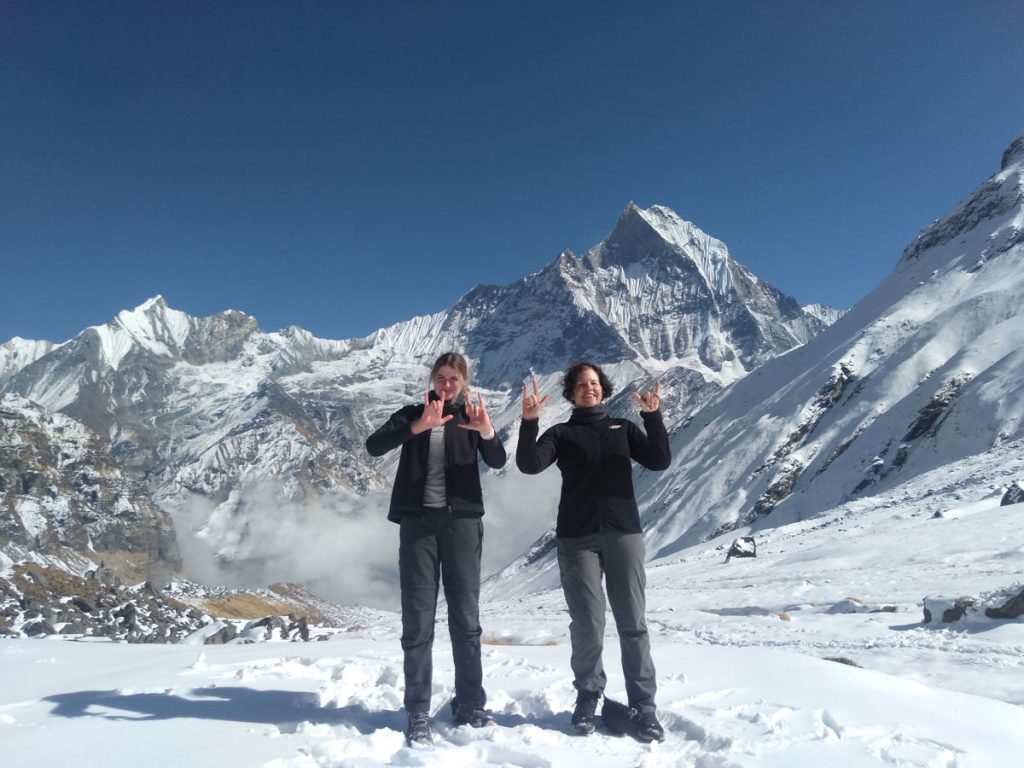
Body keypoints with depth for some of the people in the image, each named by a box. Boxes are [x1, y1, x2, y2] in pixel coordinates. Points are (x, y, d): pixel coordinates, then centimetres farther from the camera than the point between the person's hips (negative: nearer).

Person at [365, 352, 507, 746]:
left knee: (466, 616, 5)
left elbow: (498, 461, -8)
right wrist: (419, 426, -28)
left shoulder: (472, 416, 7)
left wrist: (487, 431, -30)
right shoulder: (413, 414, 6)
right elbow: (374, 445, -12)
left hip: (462, 520, 1)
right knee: (418, 620, 0)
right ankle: (418, 713, 8)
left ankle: (470, 705, 16)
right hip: (418, 520, 0)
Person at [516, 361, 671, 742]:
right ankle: (587, 699, 17)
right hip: (577, 538, -1)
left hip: (623, 533, 1)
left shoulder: (623, 428, 16)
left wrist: (653, 416, -9)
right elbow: (530, 465, -7)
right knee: (587, 625, 0)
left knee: (633, 623, 0)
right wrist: (529, 422, -21)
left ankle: (643, 708, 8)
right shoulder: (562, 433, 10)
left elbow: (659, 461, 2)